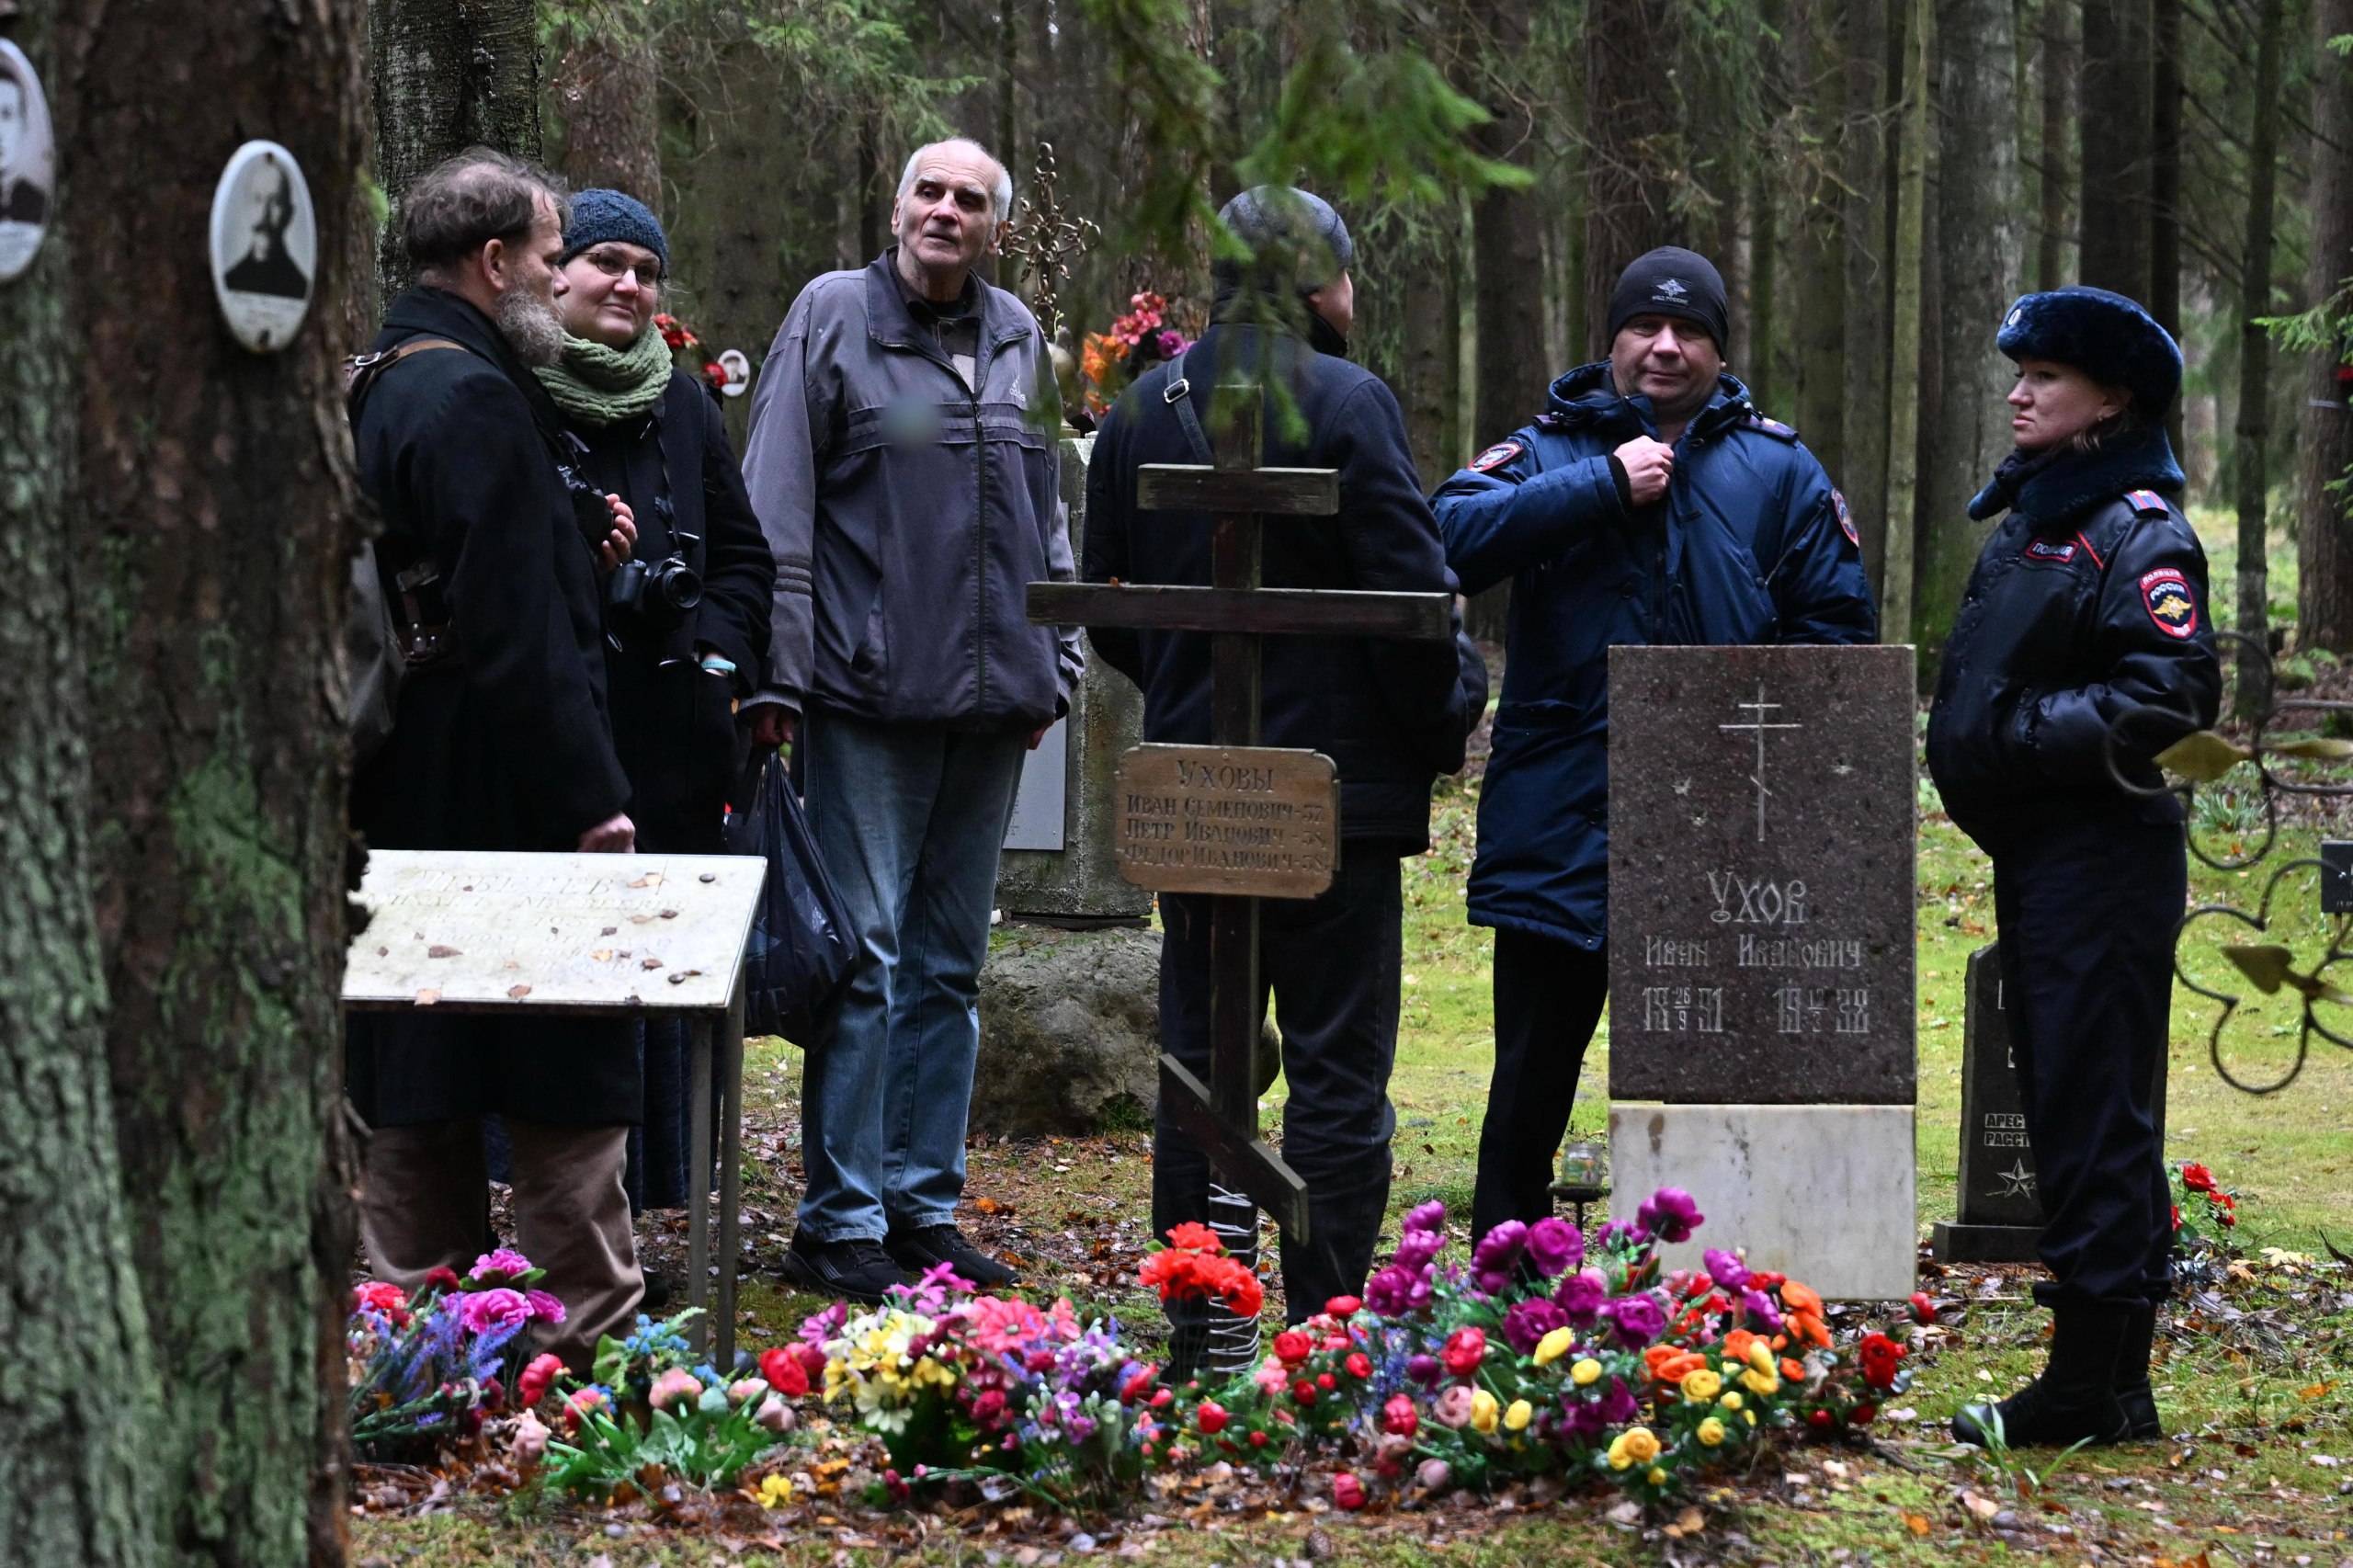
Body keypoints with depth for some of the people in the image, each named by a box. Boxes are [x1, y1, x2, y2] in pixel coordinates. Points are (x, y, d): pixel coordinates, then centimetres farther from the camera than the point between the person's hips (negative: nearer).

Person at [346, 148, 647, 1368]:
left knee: (422, 1083, 13)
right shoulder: (477, 401, -18)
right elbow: (515, 636, -22)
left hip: (403, 793, 10)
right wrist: (589, 799, -19)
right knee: (572, 1080, -3)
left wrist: (577, 536, 10)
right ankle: (590, 1328, 0)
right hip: (501, 787, -10)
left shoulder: (381, 387, 13)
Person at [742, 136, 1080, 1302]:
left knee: (949, 962, 10)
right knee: (867, 953, -7)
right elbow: (776, 508, -5)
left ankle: (924, 1205, 17)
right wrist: (778, 672, -10)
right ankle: (841, 1224, -3)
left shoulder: (1019, 339, 14)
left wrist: (1054, 663, 17)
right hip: (870, 691, -5)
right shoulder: (833, 317, -1)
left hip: (991, 696, 5)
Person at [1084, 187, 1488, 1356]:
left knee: (1199, 1064, 11)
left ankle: (1198, 1341, 13)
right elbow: (1413, 596, -14)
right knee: (1338, 1072, 0)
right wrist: (1448, 720, 1)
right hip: (1338, 790, -5)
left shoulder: (1140, 412, 7)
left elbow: (1108, 609, 12)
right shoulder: (1346, 405, -11)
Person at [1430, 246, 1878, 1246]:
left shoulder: (1777, 470, 10)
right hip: (1561, 831, -1)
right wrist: (1603, 485, -15)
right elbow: (1451, 537, -15)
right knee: (1532, 1079, 5)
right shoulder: (1548, 452, 5)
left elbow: (1837, 626, 8)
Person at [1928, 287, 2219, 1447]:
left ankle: (2093, 1384, -6)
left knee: (2092, 1114, -8)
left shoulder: (2140, 534, -12)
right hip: (2035, 850, 10)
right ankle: (2112, 1384, 18)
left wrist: (2025, 735, -19)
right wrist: (1971, 758, 11)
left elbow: (2172, 694, -22)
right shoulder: (2031, 518, 16)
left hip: (2101, 859, -10)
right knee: (2062, 1103, 12)